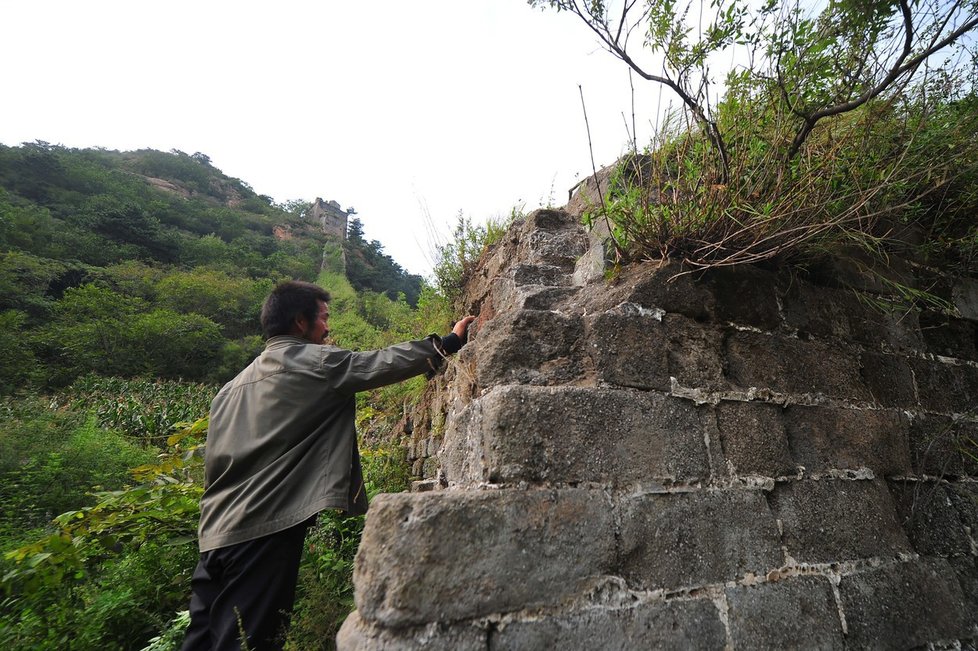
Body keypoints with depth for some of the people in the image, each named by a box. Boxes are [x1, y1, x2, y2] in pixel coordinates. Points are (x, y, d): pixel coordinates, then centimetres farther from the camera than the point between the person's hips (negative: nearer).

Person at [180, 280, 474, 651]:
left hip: (215, 533, 9)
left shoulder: (237, 383, 16)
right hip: (264, 529, -9)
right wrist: (450, 341, -1)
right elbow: (384, 364, -10)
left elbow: (214, 459, 19)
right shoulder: (312, 361, -8)